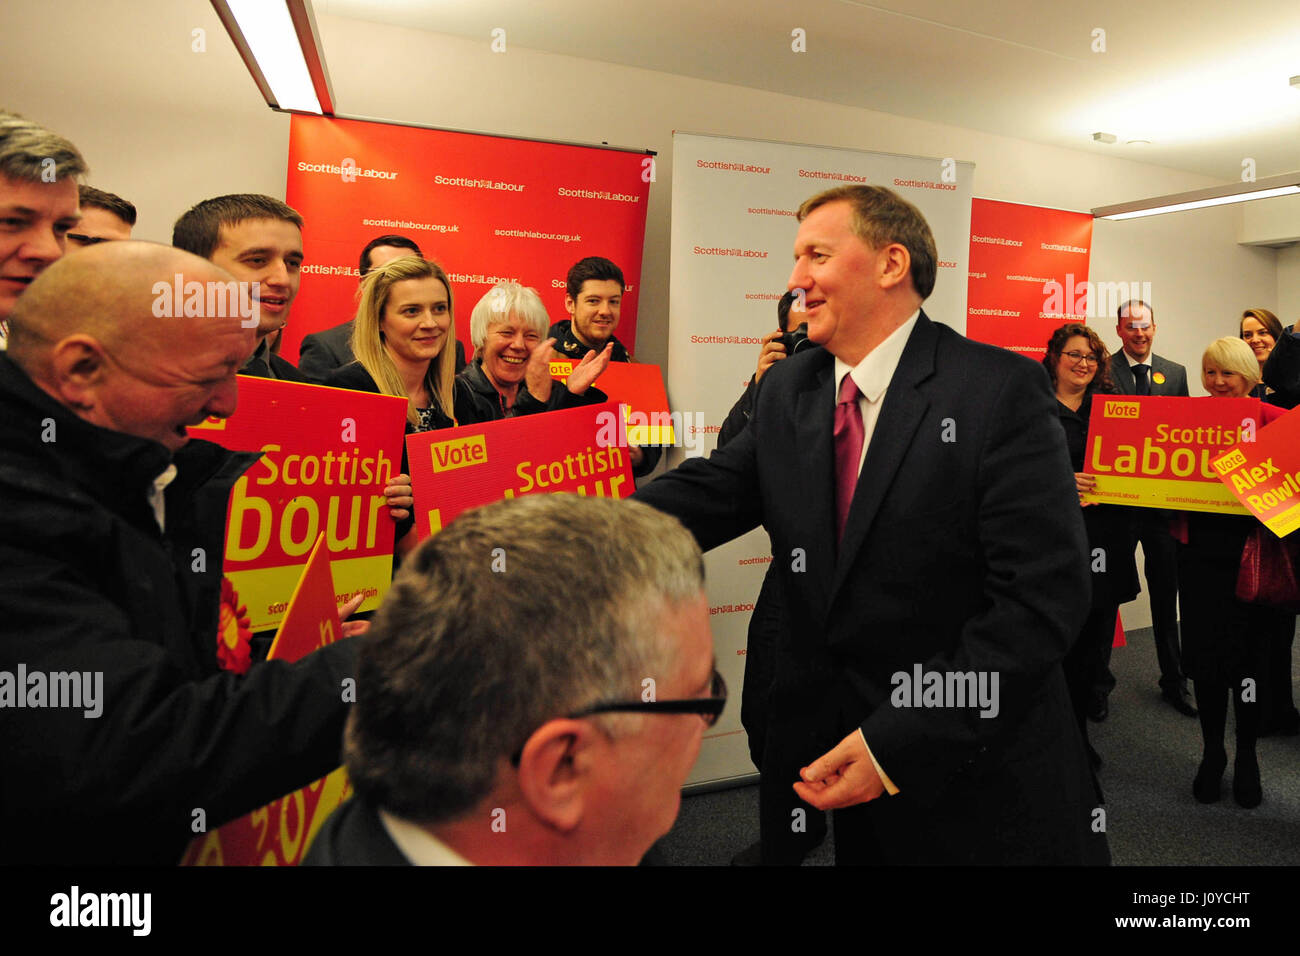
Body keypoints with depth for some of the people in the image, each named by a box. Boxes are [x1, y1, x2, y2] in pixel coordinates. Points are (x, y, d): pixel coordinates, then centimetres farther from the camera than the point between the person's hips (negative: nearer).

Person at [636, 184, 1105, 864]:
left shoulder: (1001, 390, -15)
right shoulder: (786, 392, 3)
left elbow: (1043, 596, -19)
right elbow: (701, 496, -6)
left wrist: (898, 743, -21)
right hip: (836, 751, 5)